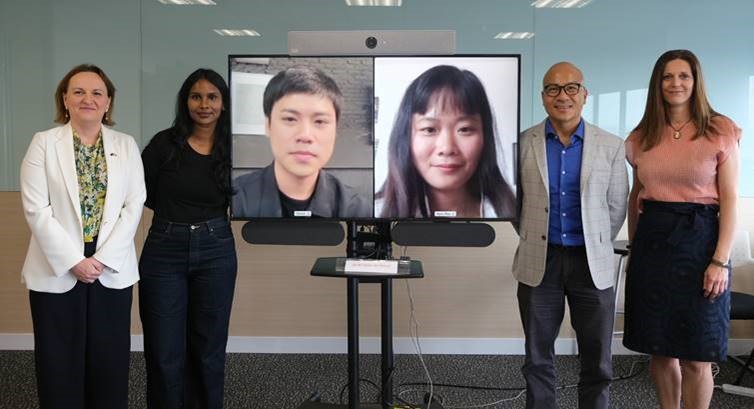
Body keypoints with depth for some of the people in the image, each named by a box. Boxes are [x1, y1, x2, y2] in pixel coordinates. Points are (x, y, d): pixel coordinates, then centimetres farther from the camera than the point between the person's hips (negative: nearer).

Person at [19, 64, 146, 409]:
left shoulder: (126, 145, 5)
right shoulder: (43, 143, 0)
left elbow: (133, 206, -1)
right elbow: (36, 209, -7)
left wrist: (103, 259, -10)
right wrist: (73, 261, -13)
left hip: (111, 270, 2)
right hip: (57, 271, -1)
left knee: (109, 365, 8)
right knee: (59, 365, 7)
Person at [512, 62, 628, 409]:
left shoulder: (611, 147, 0)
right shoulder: (522, 144, -1)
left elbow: (616, 207, 8)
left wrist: (595, 246, 11)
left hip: (593, 264, 0)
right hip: (539, 263, 0)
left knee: (597, 361, 7)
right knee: (538, 359, 10)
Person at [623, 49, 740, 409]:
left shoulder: (720, 131, -1)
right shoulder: (642, 137, 9)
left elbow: (729, 200, -4)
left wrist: (720, 261, -11)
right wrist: (634, 248, 15)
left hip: (699, 239, -3)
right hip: (653, 240, 3)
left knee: (696, 358, 1)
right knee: (660, 350, 10)